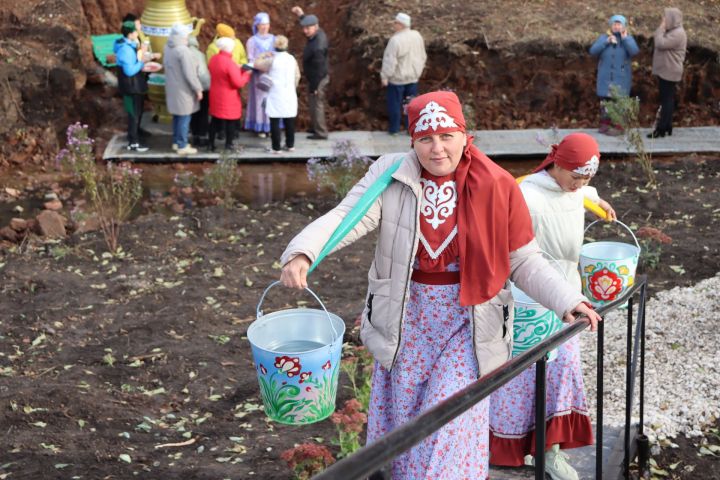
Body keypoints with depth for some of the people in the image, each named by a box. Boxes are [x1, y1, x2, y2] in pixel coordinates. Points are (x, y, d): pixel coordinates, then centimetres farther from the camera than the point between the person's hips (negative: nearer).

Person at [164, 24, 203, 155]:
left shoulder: (167, 47, 4)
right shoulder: (183, 50, -23)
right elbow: (189, 74, -23)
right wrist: (198, 89, -13)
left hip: (172, 88, 9)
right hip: (183, 89, -9)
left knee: (177, 116, 20)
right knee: (184, 118, 1)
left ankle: (176, 142, 30)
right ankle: (182, 146, 8)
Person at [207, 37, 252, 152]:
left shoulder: (213, 59, 1)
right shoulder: (229, 62, -23)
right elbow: (238, 83, -22)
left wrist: (239, 70, 13)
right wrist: (246, 74, -4)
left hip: (215, 96, 7)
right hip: (228, 99, -7)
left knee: (215, 120, 15)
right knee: (230, 121, 6)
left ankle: (211, 144, 19)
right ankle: (228, 146, 12)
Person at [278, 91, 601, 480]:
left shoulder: (496, 187, -9)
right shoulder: (391, 174, -8)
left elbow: (524, 262, -2)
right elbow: (347, 216, -19)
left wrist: (567, 301, -14)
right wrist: (301, 253, -36)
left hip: (466, 320, -1)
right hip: (405, 316, 2)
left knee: (451, 422, -3)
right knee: (401, 417, 12)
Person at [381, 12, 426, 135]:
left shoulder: (396, 40, -23)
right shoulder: (417, 36, 0)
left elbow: (390, 61, -21)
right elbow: (422, 56, 10)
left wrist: (385, 76, -13)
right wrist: (419, 70, 23)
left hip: (397, 78, -6)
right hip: (413, 77, 6)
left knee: (395, 103, 8)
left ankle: (394, 129, 15)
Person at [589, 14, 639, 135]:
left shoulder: (628, 38, 1)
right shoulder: (603, 37, 5)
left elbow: (634, 51, -16)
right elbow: (593, 51, -7)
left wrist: (624, 38, -17)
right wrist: (606, 42, -16)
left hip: (621, 78, -2)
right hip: (605, 77, 2)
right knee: (605, 101, 7)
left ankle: (618, 126, 1)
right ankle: (605, 124, 16)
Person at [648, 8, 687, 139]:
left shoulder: (678, 33, -18)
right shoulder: (672, 32, 15)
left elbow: (660, 44, -24)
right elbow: (658, 41, 18)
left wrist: (661, 28, -17)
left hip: (669, 72, -11)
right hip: (665, 71, 11)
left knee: (667, 100, -8)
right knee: (666, 99, 13)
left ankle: (661, 129, -7)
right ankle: (667, 127, 19)